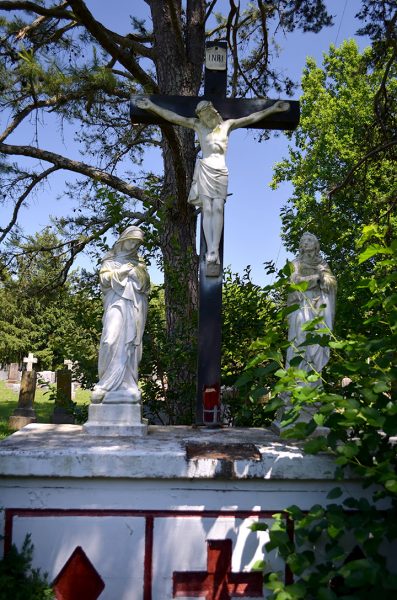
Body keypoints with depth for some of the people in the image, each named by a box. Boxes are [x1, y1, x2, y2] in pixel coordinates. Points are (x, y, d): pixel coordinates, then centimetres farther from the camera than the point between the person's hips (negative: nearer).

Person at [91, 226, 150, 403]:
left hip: (135, 307, 3)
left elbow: (146, 287, 17)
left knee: (131, 344, -5)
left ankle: (126, 386, -6)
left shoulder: (139, 262, 23)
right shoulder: (110, 260, 17)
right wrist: (122, 271, -4)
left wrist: (141, 272, 0)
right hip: (116, 303, -3)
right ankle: (106, 384, -17)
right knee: (112, 341, -20)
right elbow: (104, 279, 3)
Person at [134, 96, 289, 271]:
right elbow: (172, 116, 11)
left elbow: (252, 118, 19)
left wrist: (272, 109, 18)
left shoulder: (227, 124, 18)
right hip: (205, 169, -1)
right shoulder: (198, 125, 14)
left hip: (221, 171, 1)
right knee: (207, 209, -13)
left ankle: (215, 250, -26)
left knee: (218, 209, -15)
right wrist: (152, 106, 7)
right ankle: (210, 251, -23)